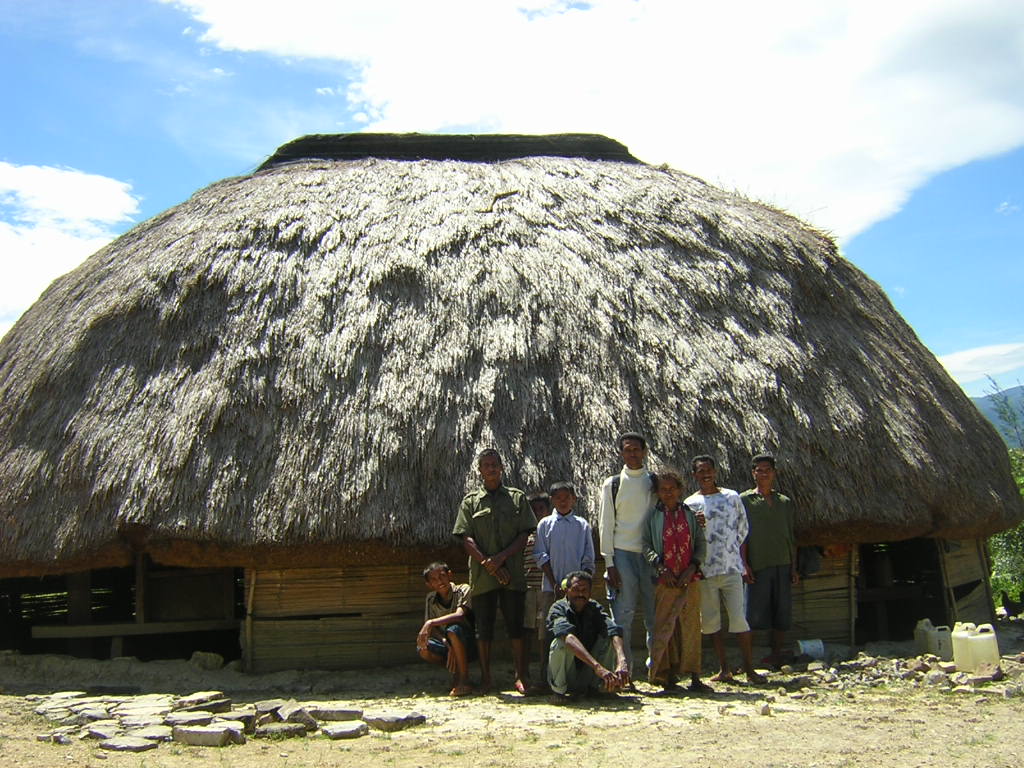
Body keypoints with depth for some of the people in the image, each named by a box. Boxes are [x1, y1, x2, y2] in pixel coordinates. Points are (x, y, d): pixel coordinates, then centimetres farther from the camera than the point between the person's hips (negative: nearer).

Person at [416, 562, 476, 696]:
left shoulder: (463, 590, -14)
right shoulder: (431, 598, 0)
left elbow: (459, 615, -31)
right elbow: (434, 629, -5)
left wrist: (430, 623, -38)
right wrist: (448, 646, -24)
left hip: (469, 645, -5)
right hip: (448, 645, 5)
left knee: (453, 629, -35)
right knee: (423, 649, -22)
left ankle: (464, 681, -22)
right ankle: (456, 671, 2)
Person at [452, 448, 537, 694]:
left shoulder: (517, 498, 9)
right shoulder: (470, 501, 9)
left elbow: (524, 535, 2)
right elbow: (466, 538, 1)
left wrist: (500, 558, -11)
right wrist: (488, 564, -11)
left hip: (512, 574, -1)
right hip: (482, 575, 1)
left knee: (515, 626, 0)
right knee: (484, 628, 4)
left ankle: (522, 677, 5)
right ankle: (485, 678, 13)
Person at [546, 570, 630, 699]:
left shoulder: (594, 609, -3)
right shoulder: (559, 608, -16)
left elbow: (614, 632, -22)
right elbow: (568, 637, -37)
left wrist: (622, 662, -43)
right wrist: (597, 666, -51)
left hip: (588, 678, 4)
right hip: (564, 678, -3)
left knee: (610, 637, -15)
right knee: (562, 641, -31)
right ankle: (558, 689, -11)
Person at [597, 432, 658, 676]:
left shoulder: (655, 482, 11)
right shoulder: (612, 484, 5)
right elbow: (605, 525, 3)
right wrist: (609, 563, -4)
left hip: (652, 554, 2)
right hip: (623, 554, -2)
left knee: (655, 614, 3)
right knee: (623, 615, -4)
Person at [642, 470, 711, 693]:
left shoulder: (690, 514, 11)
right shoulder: (653, 516, 6)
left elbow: (701, 544, 8)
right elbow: (646, 545, 1)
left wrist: (692, 568, -6)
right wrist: (661, 567, -12)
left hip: (689, 578, 1)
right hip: (665, 580, -1)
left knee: (691, 625, -1)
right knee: (665, 626, -2)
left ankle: (694, 676, 1)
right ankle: (668, 674, 4)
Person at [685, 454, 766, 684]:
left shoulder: (732, 497, 6)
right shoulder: (690, 504, 6)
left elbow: (742, 531, 12)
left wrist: (743, 563, 8)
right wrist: (696, 525, -14)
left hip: (731, 569, -1)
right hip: (705, 571, 1)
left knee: (738, 618, -6)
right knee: (710, 620, 6)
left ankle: (749, 668, 2)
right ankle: (724, 669, 16)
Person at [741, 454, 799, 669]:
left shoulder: (785, 502, 14)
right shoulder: (744, 500, 3)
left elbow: (791, 537, 16)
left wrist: (794, 568, 10)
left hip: (782, 565, 4)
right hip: (757, 566, -4)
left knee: (782, 612, 4)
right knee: (753, 614, -7)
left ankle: (776, 656, 16)